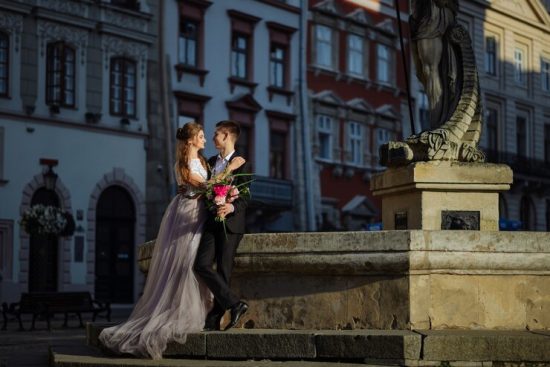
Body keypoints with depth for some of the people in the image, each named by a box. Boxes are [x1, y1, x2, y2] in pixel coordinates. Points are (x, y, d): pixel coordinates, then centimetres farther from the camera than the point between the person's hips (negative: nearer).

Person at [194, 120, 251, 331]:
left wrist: (231, 207, -25)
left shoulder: (241, 164, -1)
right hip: (212, 222, 6)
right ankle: (234, 304, -8)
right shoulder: (211, 162, 19)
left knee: (223, 271, -5)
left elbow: (244, 198, -8)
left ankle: (215, 318, 0)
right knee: (201, 265, -10)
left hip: (231, 223, -5)